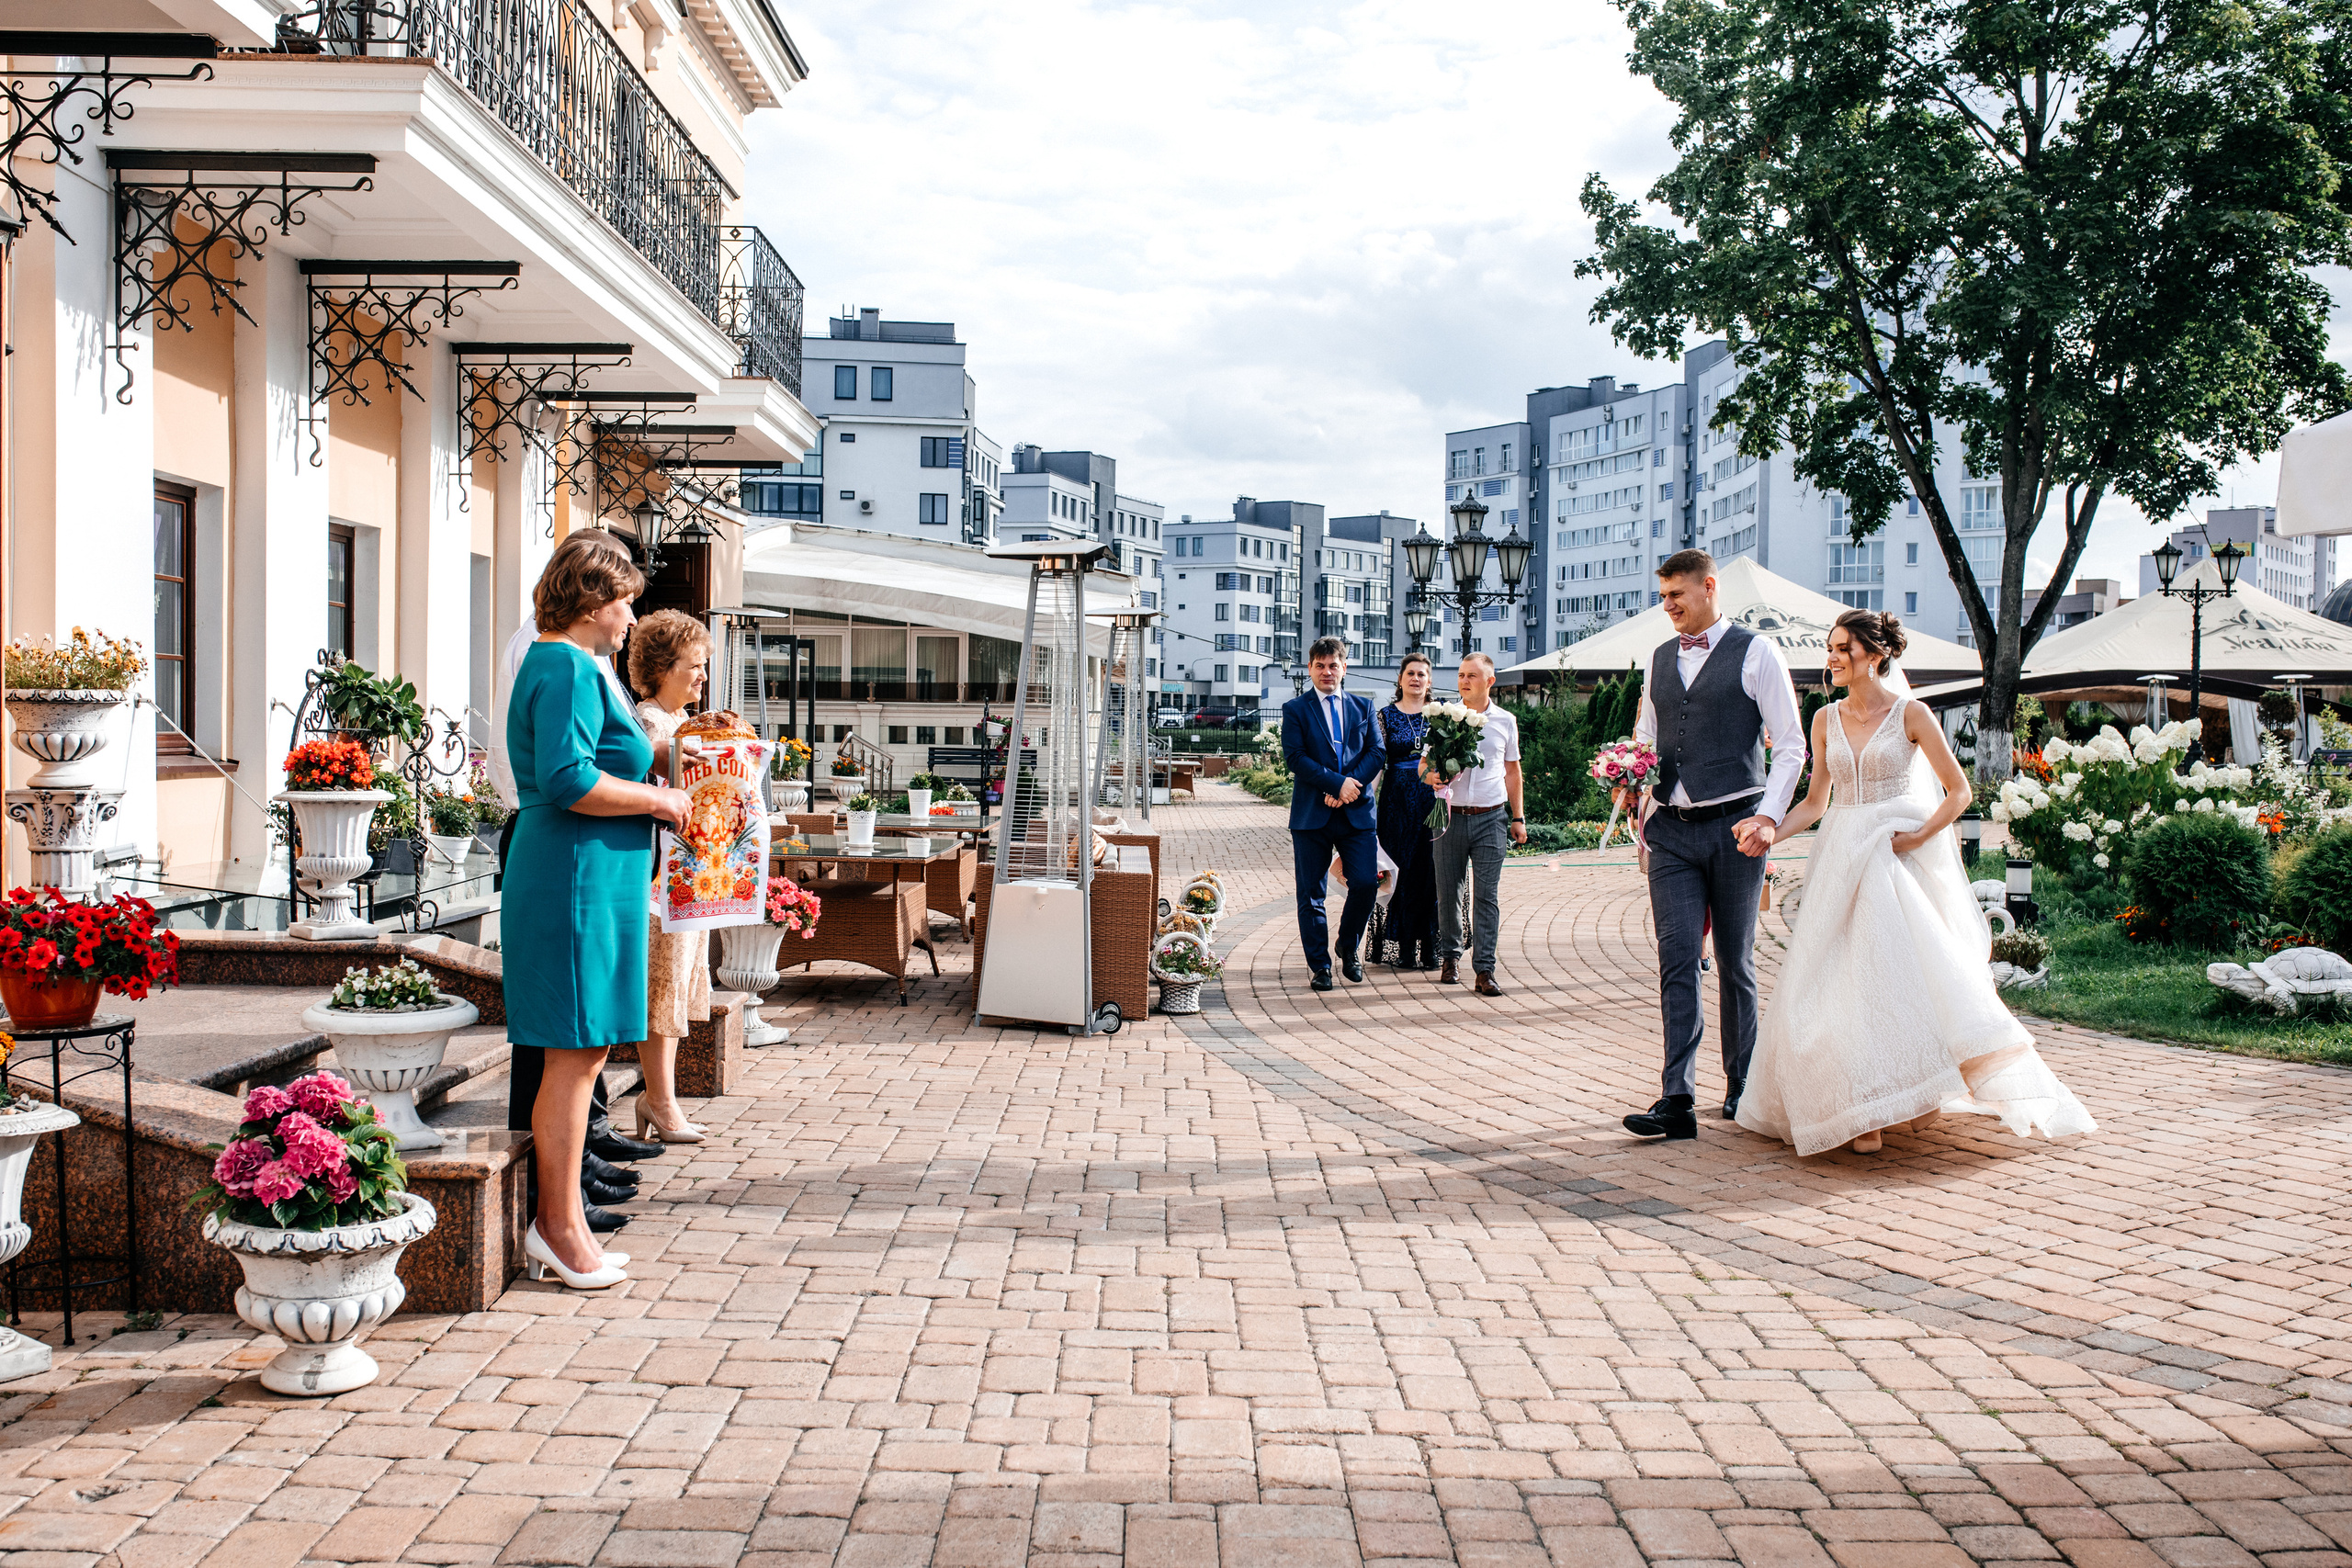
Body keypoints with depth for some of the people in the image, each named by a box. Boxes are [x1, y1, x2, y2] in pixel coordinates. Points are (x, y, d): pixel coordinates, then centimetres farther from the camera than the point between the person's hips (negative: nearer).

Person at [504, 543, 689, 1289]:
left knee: (583, 1051, 13)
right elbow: (565, 779, -25)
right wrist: (655, 799, -15)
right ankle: (560, 1225, 2)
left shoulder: (560, 665, 21)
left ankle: (556, 1219, 19)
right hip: (578, 880, -11)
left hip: (588, 881, 11)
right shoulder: (568, 670, -14)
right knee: (574, 1053, -5)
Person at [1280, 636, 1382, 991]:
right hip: (1312, 814, -2)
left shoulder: (1363, 707, 13)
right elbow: (1295, 758, -7)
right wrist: (1338, 783, -14)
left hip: (1357, 812, 2)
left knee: (1366, 883, -8)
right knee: (1311, 894, 2)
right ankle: (1320, 965, 13)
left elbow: (1376, 753, 5)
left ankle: (1348, 948, 17)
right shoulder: (1295, 709, 4)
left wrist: (1351, 786, -11)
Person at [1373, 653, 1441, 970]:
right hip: (1398, 804, -1)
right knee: (1401, 872, 0)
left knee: (1432, 875, 0)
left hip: (1434, 801, 1)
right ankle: (1402, 948, 7)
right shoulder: (1386, 715, 5)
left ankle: (1430, 948, 7)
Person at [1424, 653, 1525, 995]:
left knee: (1487, 896, -5)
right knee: (1448, 892, 5)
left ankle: (1484, 970, -5)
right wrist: (1432, 775, -16)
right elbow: (1424, 765, 8)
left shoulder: (1505, 721, 9)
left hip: (1490, 817, 0)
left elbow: (1512, 771, 17)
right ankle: (1450, 957, 21)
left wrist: (1518, 817, 14)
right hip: (1451, 815, 0)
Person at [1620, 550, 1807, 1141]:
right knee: (1677, 959, -6)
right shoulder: (1660, 659, 14)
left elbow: (1790, 744, -4)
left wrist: (1768, 816, -15)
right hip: (1671, 831, 4)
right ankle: (1678, 1101, -9)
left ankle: (1741, 1087, 22)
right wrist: (1631, 782, 2)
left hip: (1733, 826, -4)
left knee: (1735, 963, 7)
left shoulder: (1756, 653, -2)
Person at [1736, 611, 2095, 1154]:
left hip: (1898, 859, -4)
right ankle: (1864, 1112, 6)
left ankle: (1914, 1096, 6)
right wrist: (1773, 832, -4)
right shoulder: (1826, 719, 9)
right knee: (1846, 981, 0)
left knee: (1912, 966, -10)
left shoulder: (1910, 713, -3)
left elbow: (1959, 791, -1)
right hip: (1843, 860, 4)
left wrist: (1919, 836, -12)